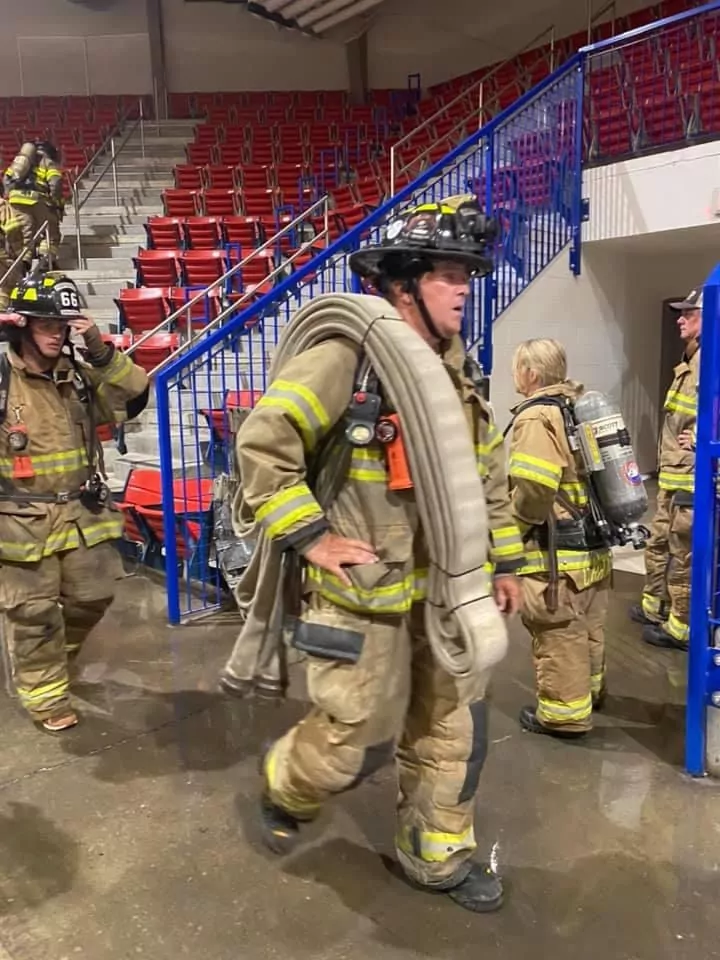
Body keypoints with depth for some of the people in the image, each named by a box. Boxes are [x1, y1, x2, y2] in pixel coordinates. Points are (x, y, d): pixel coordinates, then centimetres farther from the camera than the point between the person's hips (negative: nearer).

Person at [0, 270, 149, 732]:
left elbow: (134, 397, -3)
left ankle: (53, 656, 44)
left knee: (92, 597, 16)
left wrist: (101, 352, -14)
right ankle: (45, 693, 23)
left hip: (83, 513, 5)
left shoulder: (80, 376, 3)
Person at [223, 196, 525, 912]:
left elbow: (489, 472, 16)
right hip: (365, 587, -7)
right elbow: (262, 443, -18)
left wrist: (504, 561, 15)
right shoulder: (346, 356, -17)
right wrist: (309, 536, -18)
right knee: (359, 740, 6)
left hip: (445, 585, 7)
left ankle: (436, 854, 38)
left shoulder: (458, 369, 8)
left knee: (454, 726, 15)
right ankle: (285, 782, 40)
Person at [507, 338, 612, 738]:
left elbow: (532, 491, -26)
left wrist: (512, 525, -9)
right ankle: (589, 690, 40)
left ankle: (564, 712, 13)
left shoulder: (537, 417, -18)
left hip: (557, 550, -9)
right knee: (587, 627, 23)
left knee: (558, 635, 2)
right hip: (593, 543, 9)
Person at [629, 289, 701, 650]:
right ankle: (654, 606, 38)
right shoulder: (690, 361, 15)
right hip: (671, 475, 10)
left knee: (683, 553, 1)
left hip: (691, 478, -10)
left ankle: (680, 627, 13)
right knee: (659, 543, 21)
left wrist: (699, 439, -20)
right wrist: (667, 464, 16)